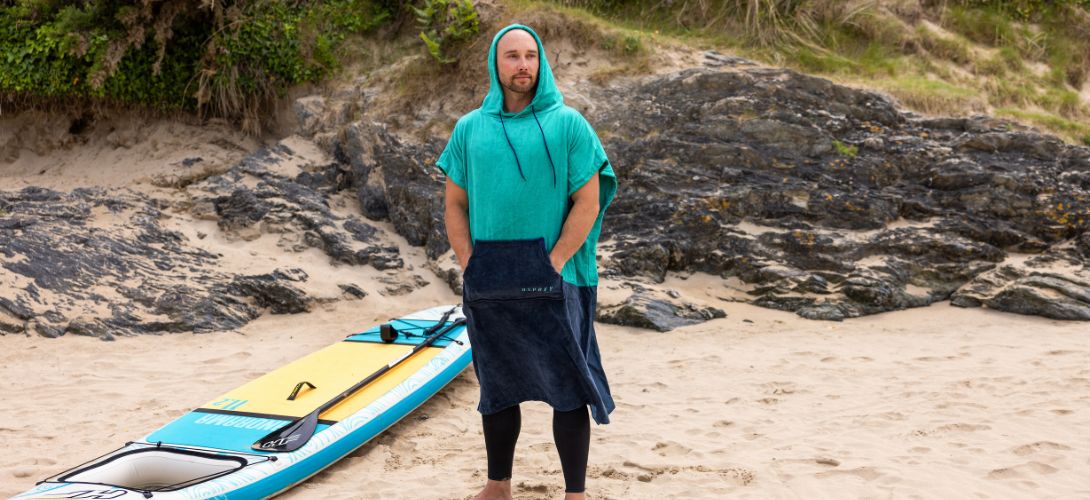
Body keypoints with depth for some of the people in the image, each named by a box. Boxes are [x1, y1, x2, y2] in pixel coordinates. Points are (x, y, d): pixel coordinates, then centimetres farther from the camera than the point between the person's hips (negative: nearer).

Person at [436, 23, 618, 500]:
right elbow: (455, 205, 10)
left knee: (566, 388, -1)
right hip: (487, 285, 3)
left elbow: (587, 203, -5)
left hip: (551, 278, -3)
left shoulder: (567, 125, -1)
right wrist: (469, 267, -2)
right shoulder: (469, 129, 8)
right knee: (497, 387, 13)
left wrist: (552, 266, -12)